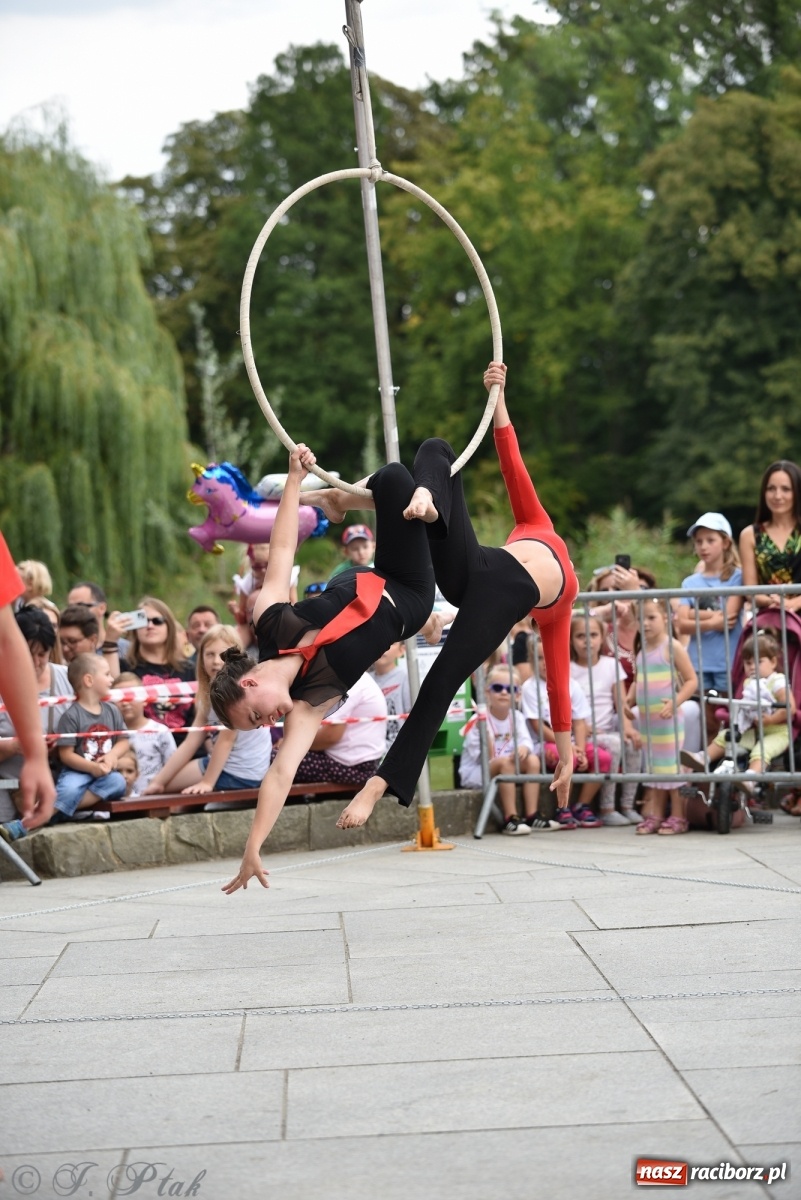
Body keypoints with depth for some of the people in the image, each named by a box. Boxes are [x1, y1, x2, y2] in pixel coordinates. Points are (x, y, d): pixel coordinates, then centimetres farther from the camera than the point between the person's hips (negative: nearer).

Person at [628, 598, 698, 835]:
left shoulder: (672, 647, -9)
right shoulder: (642, 649, 11)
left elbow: (692, 680, -11)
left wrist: (675, 702, -22)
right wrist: (629, 700, 5)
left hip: (667, 718, -7)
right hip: (646, 717, 7)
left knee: (671, 766, -2)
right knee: (653, 766, 11)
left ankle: (678, 817, 4)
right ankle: (655, 815, 17)